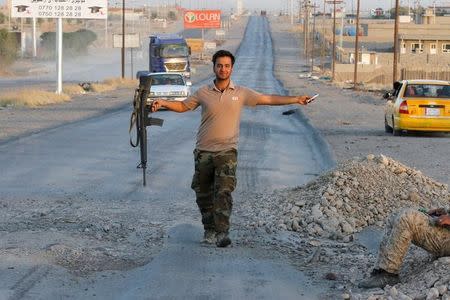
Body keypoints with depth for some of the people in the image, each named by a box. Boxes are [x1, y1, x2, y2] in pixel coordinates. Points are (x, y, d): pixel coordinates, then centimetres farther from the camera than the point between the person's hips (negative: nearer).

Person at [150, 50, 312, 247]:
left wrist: (296, 99, 5)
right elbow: (183, 106, 15)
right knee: (203, 194, 9)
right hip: (204, 152, 2)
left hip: (227, 151, -2)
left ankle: (222, 233, -18)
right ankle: (209, 230, 24)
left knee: (223, 193, -16)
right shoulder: (204, 93, 5)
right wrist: (164, 103, -2)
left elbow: (268, 99, 9)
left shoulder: (241, 93, 4)